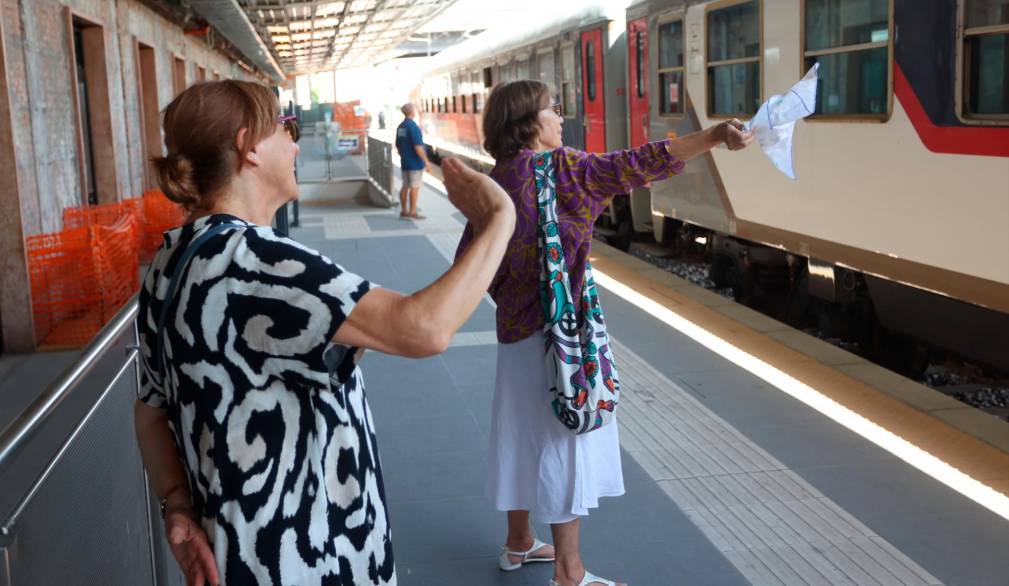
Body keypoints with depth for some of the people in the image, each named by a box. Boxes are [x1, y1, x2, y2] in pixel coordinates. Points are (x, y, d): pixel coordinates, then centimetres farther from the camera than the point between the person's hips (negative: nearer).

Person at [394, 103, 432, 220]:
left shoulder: (400, 127, 8)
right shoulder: (413, 126, -18)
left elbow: (398, 145, 16)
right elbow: (418, 146, -22)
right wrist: (426, 162, -18)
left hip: (405, 162, 8)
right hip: (415, 163, -8)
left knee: (405, 186, 11)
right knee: (415, 187, -3)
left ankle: (404, 211, 14)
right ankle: (412, 212, -1)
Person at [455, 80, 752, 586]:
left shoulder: (496, 180, 6)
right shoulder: (558, 167, -14)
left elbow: (469, 259, 6)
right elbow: (634, 167, -21)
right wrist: (714, 135, -22)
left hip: (515, 324, 7)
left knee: (527, 432, 19)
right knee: (563, 436, 1)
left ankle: (519, 542, 34)